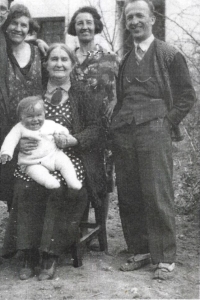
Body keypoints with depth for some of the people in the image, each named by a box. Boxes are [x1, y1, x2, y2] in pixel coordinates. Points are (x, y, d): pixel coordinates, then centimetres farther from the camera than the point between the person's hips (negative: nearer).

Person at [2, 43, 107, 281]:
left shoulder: (81, 96, 10)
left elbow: (96, 129, 4)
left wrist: (72, 140, -13)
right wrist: (20, 143, -4)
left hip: (70, 158, -1)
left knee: (61, 190, -33)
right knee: (26, 189, -29)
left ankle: (50, 257, -20)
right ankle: (29, 257, -19)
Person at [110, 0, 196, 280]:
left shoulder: (170, 55, 4)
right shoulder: (124, 60, 19)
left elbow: (187, 96, 3)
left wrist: (167, 121, -5)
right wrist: (116, 126, 10)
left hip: (154, 131, -5)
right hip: (123, 135, 5)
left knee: (157, 196, -6)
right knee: (128, 196, 5)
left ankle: (166, 258, 3)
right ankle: (140, 251, 18)